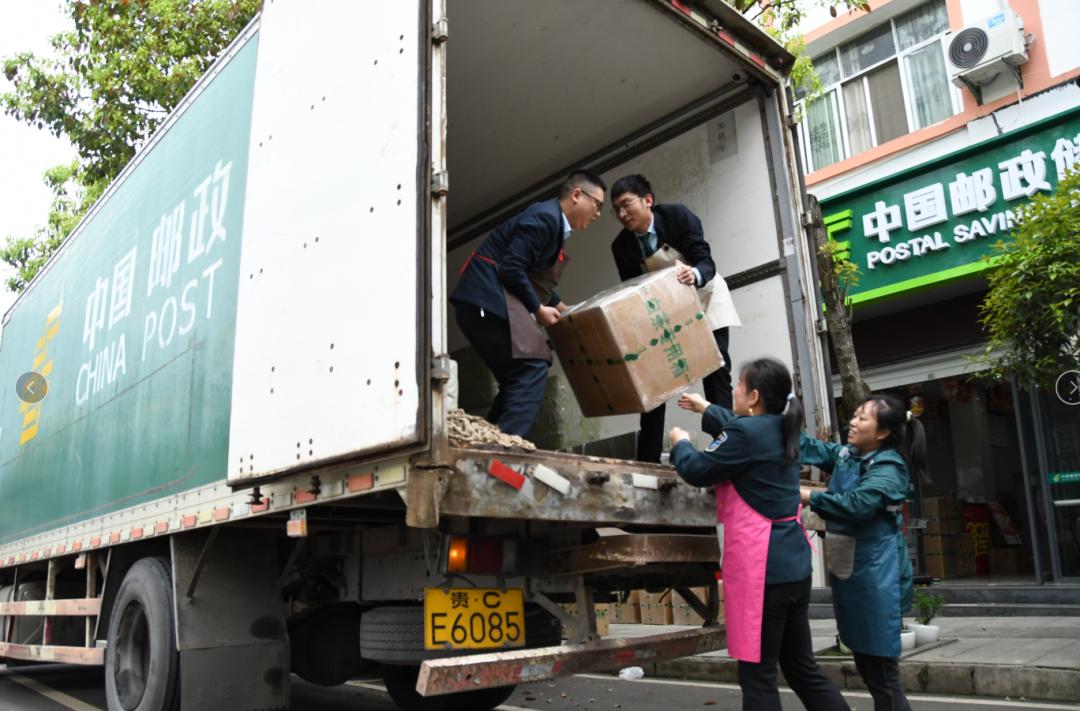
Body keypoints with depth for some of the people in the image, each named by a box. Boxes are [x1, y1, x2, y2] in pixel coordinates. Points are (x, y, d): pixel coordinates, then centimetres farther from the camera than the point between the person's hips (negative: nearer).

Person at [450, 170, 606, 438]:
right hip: (488, 296, -11)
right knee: (532, 368, -16)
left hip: (487, 298, 11)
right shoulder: (546, 217, -13)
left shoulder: (553, 222, 19)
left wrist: (559, 306, 18)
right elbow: (511, 268, -20)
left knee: (518, 377, 10)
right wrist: (538, 309, -12)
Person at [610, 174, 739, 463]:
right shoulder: (621, 246, -15)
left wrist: (695, 275, -54)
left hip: (704, 298, -3)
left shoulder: (678, 216, -25)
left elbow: (707, 263, -31)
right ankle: (647, 459, 1)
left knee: (715, 371, -9)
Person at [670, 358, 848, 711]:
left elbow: (697, 470, -6)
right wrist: (706, 409, 40)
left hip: (761, 569, -9)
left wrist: (680, 443, 14)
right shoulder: (781, 429, 9)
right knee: (801, 667, 17)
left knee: (758, 674, 0)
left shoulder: (748, 432, -16)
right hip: (792, 565, 9)